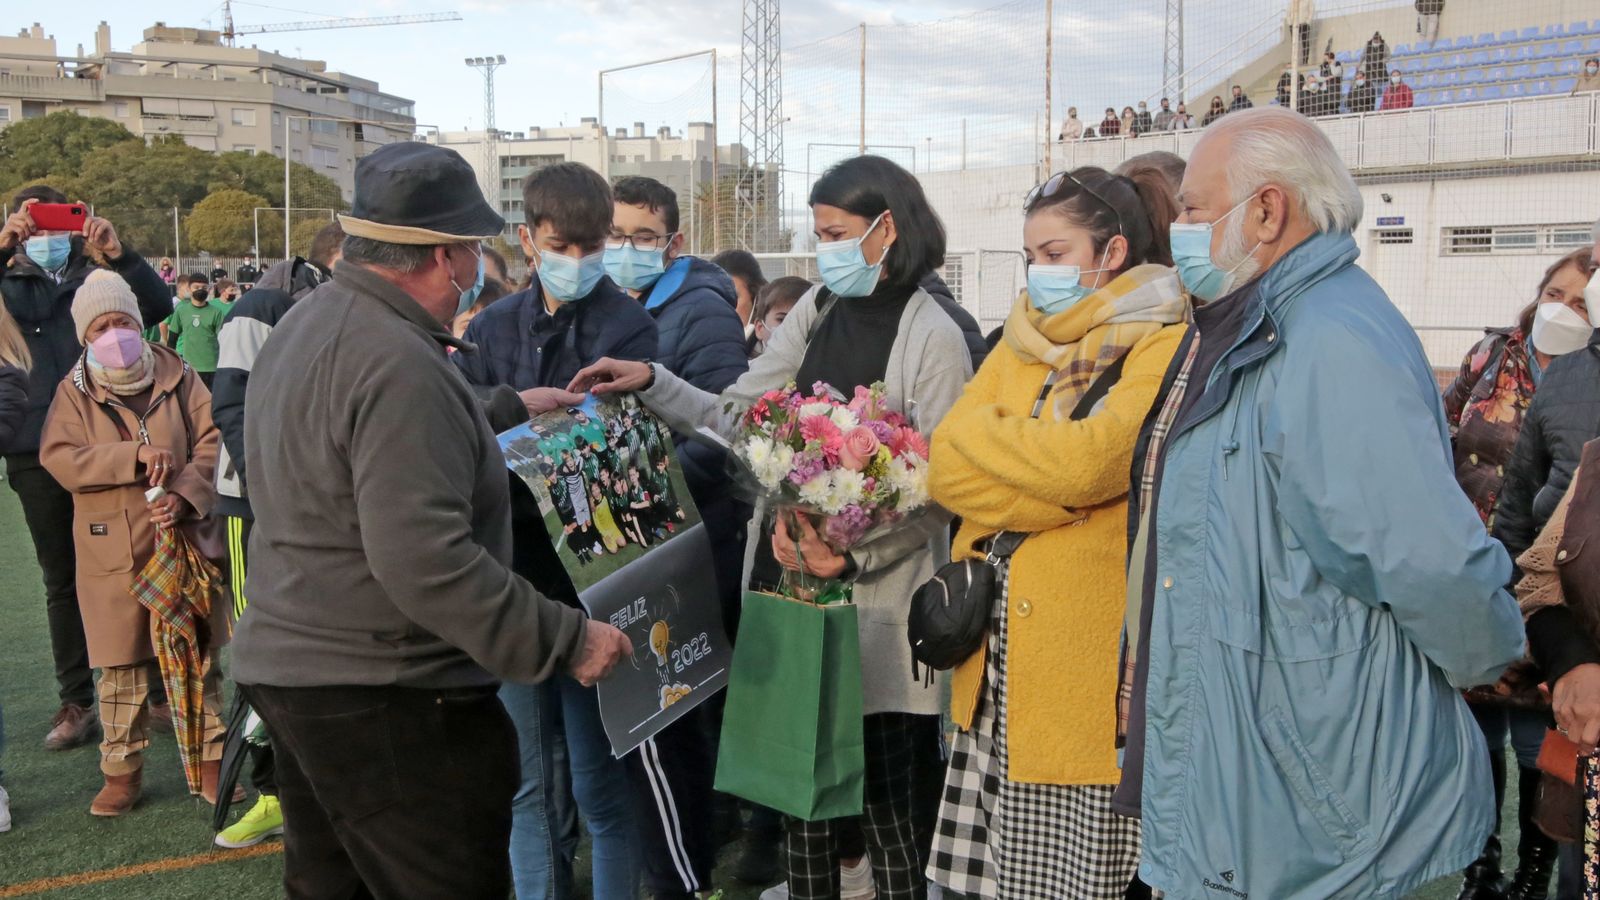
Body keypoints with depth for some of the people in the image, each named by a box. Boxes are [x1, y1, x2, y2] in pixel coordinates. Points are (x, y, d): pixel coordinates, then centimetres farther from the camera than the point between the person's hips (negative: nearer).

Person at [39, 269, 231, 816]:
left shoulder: (177, 377, 3)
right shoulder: (74, 391, 3)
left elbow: (211, 442, -2)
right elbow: (59, 457, -10)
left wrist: (183, 495, -19)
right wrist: (136, 455, -22)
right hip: (112, 550, 0)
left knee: (200, 658, 7)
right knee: (120, 668, 8)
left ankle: (210, 759, 20)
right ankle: (122, 770, 23)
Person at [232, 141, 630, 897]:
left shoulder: (306, 326, 9)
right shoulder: (398, 363, -24)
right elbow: (424, 562, -29)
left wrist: (511, 406, 27)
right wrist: (567, 641, -23)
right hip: (385, 700, -10)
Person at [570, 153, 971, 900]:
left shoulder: (933, 338, -10)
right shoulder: (816, 311, 9)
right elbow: (740, 419, 10)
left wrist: (852, 557, -26)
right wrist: (651, 384, -1)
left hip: (872, 605, -5)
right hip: (789, 582, 6)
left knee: (885, 805, 5)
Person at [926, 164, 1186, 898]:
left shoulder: (1167, 346, -6)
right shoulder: (1024, 341, 14)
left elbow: (1084, 461, -23)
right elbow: (945, 469, 2)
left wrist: (979, 430, -6)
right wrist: (1056, 504, -13)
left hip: (1089, 669, -6)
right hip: (998, 657, 6)